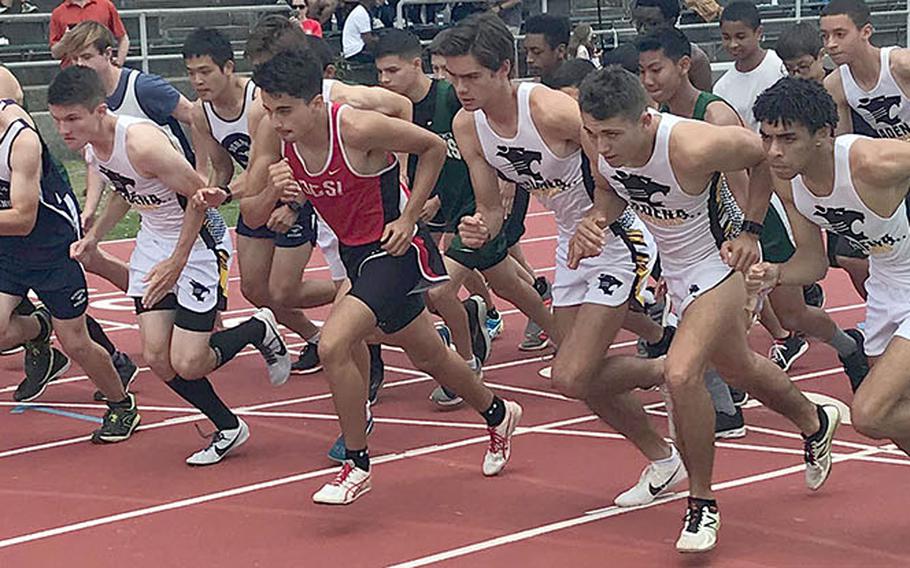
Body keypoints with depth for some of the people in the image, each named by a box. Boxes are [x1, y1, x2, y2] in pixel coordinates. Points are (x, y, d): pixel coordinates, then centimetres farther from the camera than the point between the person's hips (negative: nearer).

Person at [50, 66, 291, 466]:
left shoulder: (141, 143, -31)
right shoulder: (88, 147, -3)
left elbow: (199, 194, -23)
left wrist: (177, 262, -20)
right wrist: (94, 236, 11)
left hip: (199, 240, -8)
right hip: (153, 241, 8)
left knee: (187, 363, -11)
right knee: (156, 358, 0)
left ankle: (260, 331, 17)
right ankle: (228, 429, 19)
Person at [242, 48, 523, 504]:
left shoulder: (357, 128, -28)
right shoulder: (273, 134, -12)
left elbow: (433, 147, -13)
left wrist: (408, 218, -15)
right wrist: (272, 190, -28)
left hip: (393, 249, -7)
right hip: (354, 251, 7)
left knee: (333, 344, -23)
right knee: (427, 356, 23)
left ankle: (356, 466, -6)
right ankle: (496, 414, 49)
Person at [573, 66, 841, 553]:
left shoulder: (693, 148, -36)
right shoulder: (601, 147, -18)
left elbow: (763, 153, -16)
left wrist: (750, 230, -13)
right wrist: (596, 219, -15)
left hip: (718, 262, -7)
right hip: (674, 267, 7)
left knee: (681, 372, -24)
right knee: (738, 369, 24)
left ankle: (703, 504, -5)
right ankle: (814, 423, 55)